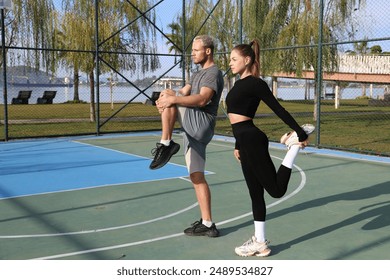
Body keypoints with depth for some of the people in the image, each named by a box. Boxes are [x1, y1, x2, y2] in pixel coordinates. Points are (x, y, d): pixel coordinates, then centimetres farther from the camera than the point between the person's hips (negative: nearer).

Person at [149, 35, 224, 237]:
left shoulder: (213, 73, -5)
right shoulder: (197, 74, 26)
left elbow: (202, 99, -22)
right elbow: (183, 93, 14)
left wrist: (172, 99, -30)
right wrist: (164, 102, -6)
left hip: (201, 124, -9)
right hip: (193, 131, 9)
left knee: (166, 93, -16)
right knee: (196, 176, 7)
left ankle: (166, 144, -21)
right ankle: (207, 224, 11)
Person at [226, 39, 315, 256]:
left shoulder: (255, 84, -11)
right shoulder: (240, 84, 15)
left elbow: (279, 110, -14)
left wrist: (300, 133, -14)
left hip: (253, 141, -9)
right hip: (246, 141, 9)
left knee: (277, 189, -3)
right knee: (255, 192, 11)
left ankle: (297, 142, 8)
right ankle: (260, 242, 19)